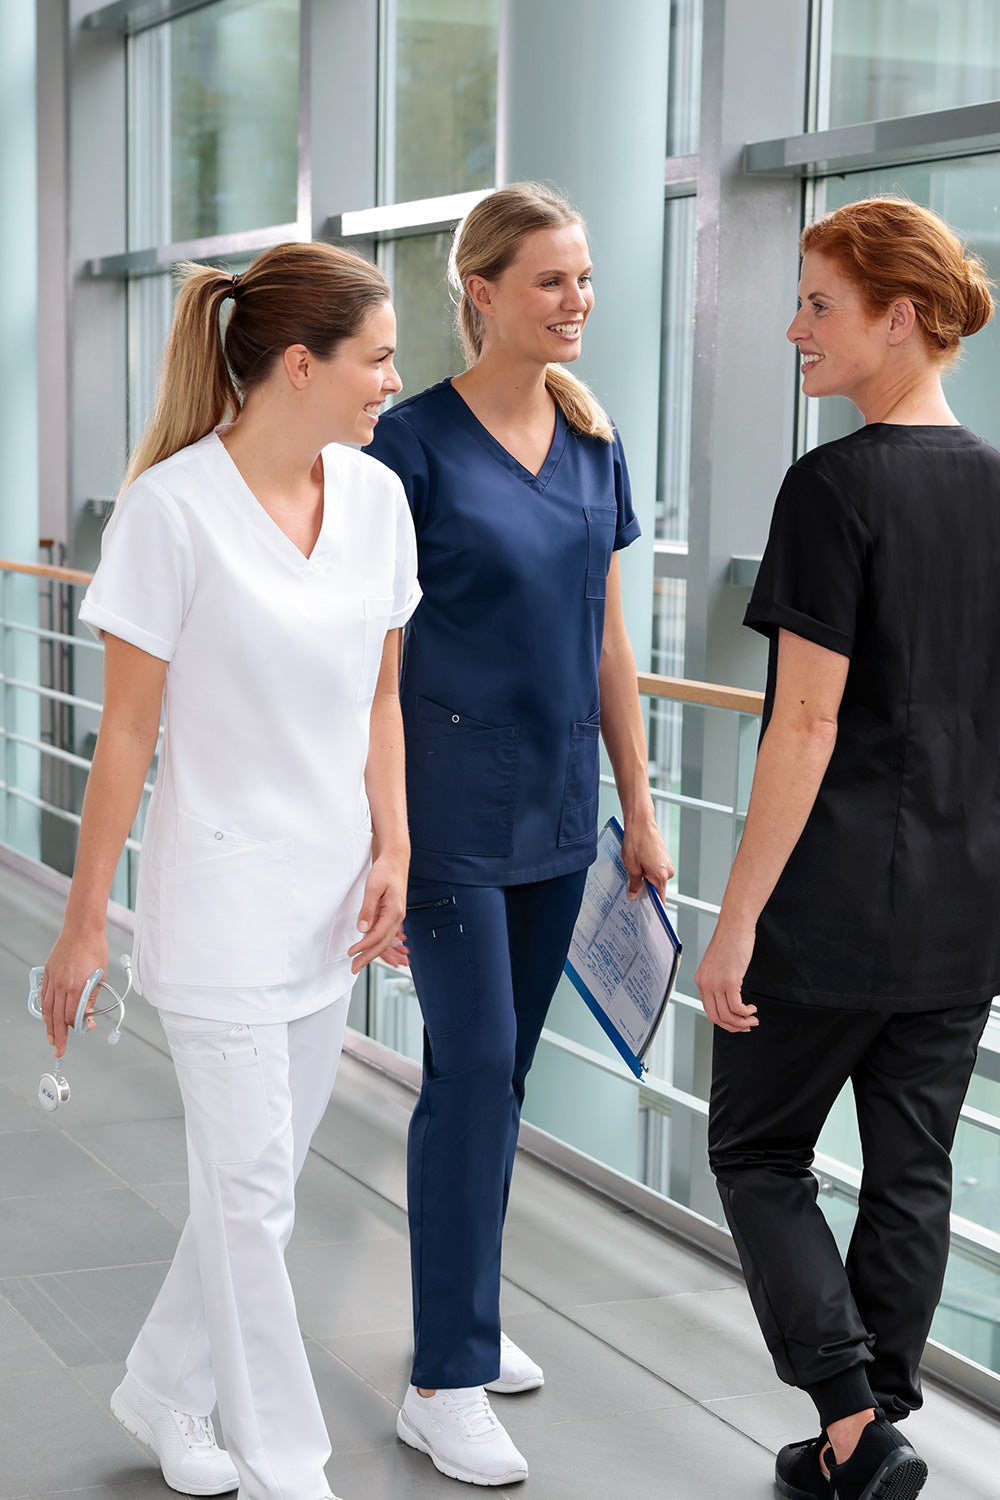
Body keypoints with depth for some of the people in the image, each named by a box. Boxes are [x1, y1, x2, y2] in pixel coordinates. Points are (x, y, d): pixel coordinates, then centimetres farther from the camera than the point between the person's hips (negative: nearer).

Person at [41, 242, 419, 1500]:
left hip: (330, 896, 6)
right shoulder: (174, 506, -14)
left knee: (259, 1176, 15)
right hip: (220, 895, -6)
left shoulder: (376, 497, 3)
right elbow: (127, 735, -10)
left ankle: (163, 1396, 35)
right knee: (251, 1190, 1)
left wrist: (391, 850, 0)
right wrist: (84, 923, -7)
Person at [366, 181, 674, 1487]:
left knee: (496, 1071, 14)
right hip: (453, 805, -6)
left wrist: (639, 813, 12)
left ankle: (463, 1315, 28)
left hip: (557, 809, 6)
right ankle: (445, 1381, 4)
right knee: (473, 1070, -5)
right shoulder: (418, 440, -10)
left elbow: (608, 644, 13)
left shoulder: (594, 441, 9)